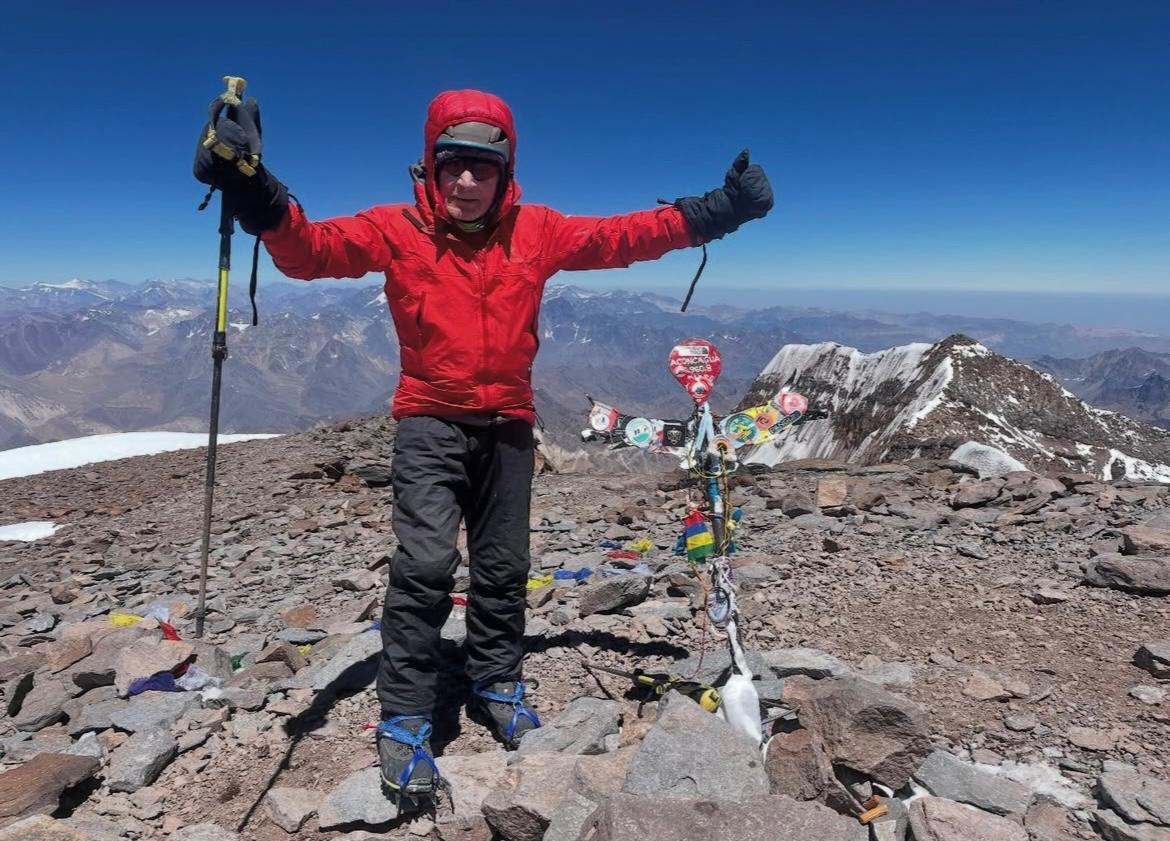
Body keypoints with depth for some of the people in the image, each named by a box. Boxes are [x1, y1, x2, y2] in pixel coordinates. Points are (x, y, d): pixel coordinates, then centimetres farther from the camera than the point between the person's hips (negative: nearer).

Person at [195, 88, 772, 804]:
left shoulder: (537, 231, 0)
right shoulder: (397, 229, -7)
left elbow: (623, 236, 3)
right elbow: (311, 249, -16)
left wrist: (716, 211, -2)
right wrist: (255, 194, -35)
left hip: (508, 423, 3)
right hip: (431, 423, -3)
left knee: (504, 567, 13)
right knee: (425, 564, -14)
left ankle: (498, 683, 36)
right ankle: (404, 719, 4)